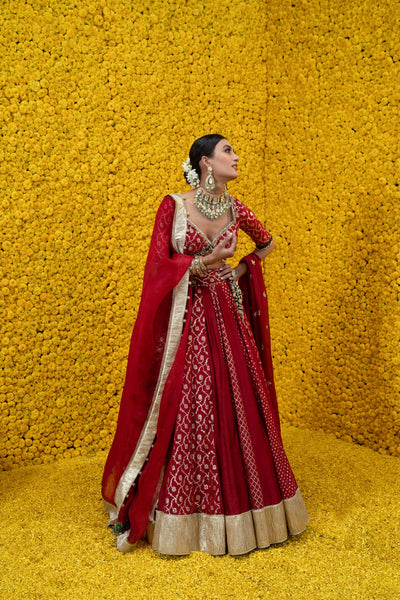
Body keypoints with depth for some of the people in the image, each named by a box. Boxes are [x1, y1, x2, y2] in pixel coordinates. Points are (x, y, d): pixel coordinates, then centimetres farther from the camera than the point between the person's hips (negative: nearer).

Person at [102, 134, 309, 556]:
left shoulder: (236, 210, 5)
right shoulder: (173, 205, -6)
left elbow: (267, 244, 23)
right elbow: (158, 265, -12)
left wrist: (241, 270, 10)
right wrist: (208, 260, -18)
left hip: (226, 315, 4)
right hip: (184, 318, -4)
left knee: (236, 404, 6)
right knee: (184, 409, 0)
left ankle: (236, 502, 24)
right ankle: (183, 513, 15)